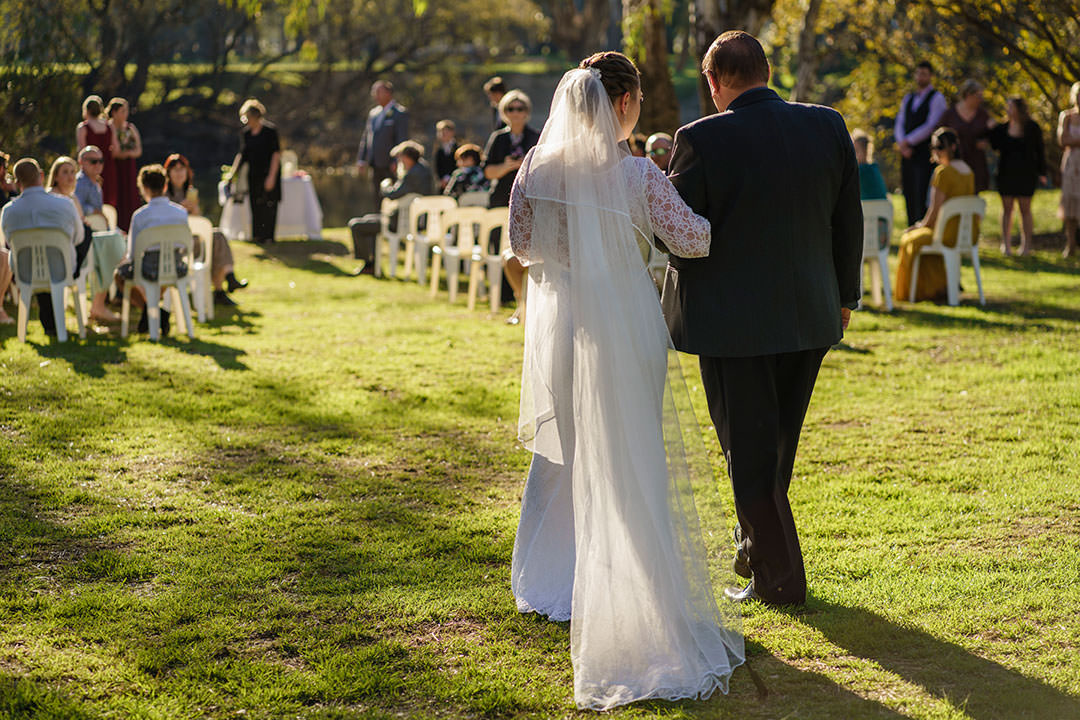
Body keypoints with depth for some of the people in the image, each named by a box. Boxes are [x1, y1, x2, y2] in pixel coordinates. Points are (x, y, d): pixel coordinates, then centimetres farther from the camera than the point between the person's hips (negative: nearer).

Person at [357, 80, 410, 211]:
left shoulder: (400, 113, -6)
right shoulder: (373, 113, 17)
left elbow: (402, 139, -12)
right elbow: (366, 137, 20)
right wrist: (361, 158, 10)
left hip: (390, 166, -8)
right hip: (376, 165, 8)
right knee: (377, 199, 10)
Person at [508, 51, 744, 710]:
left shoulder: (539, 166, -5)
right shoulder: (638, 175, -15)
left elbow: (521, 243, 4)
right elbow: (694, 240, -9)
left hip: (558, 321, 4)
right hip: (623, 327, -4)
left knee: (562, 446, 20)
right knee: (628, 461, 6)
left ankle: (550, 584, 32)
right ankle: (637, 602, 10)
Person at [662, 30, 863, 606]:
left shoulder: (702, 139, -17)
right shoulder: (828, 127, -2)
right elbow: (848, 220, 6)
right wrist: (844, 295, 18)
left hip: (732, 319, -5)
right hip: (809, 316, 5)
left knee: (749, 451, 7)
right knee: (777, 444, 21)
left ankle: (778, 577, 10)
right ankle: (755, 550, 37)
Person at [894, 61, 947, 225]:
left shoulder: (937, 98, -2)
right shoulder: (908, 98, 18)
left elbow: (931, 126, -12)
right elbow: (899, 125, 12)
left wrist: (908, 141, -11)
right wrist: (902, 144, -6)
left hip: (925, 154, -6)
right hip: (908, 154, 6)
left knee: (922, 197, -13)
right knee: (909, 195, 5)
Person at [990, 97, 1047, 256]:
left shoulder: (1032, 128, 0)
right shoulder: (1002, 128, 7)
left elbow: (1040, 151, 3)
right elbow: (994, 146, 2)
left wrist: (1042, 173, 0)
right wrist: (991, 130, -9)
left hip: (1026, 173, -2)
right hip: (1006, 173, 2)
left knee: (1025, 208, 1)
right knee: (1007, 208, 3)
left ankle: (1026, 245, 7)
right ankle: (1006, 244, 8)